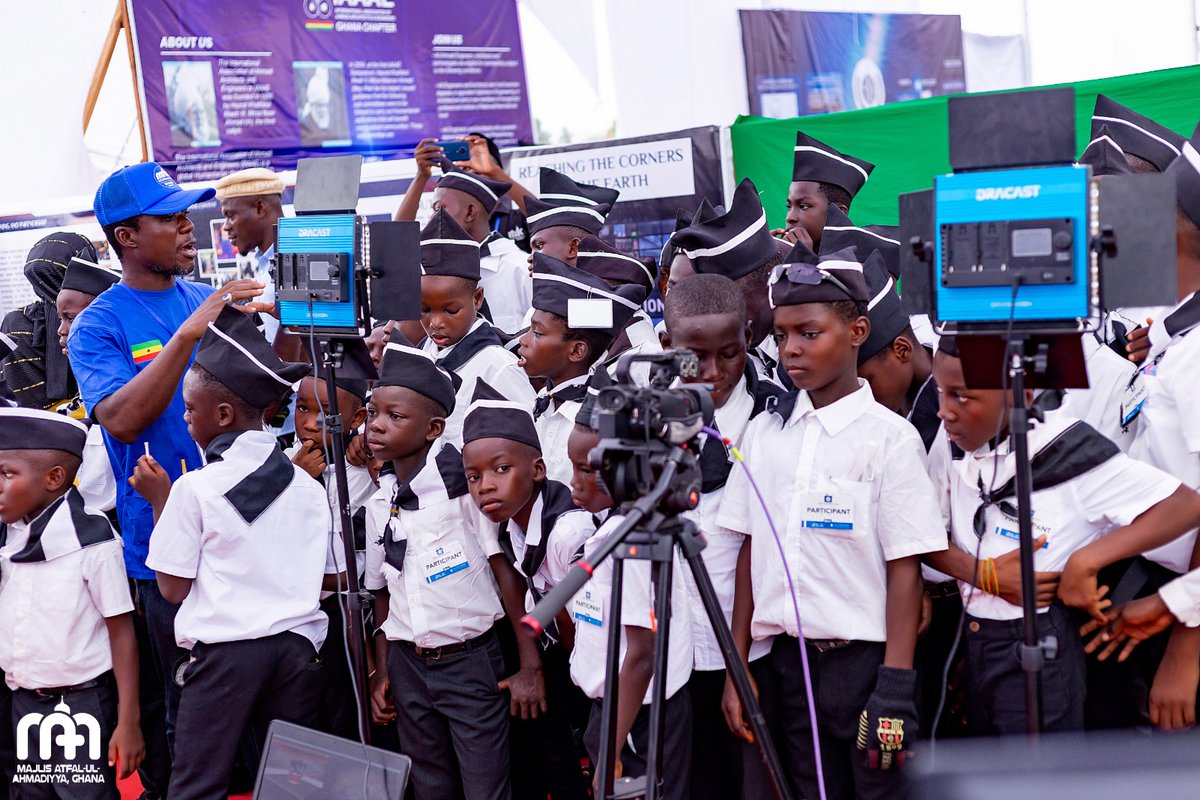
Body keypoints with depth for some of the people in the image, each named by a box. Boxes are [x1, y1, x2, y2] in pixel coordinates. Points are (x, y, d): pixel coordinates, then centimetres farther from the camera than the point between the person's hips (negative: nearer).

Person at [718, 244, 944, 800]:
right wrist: (737, 668, 6)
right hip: (786, 662, 4)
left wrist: (895, 686, -13)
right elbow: (751, 554, 9)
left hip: (864, 659, -4)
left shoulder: (889, 437, -6)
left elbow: (905, 568, -9)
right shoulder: (764, 433, 7)